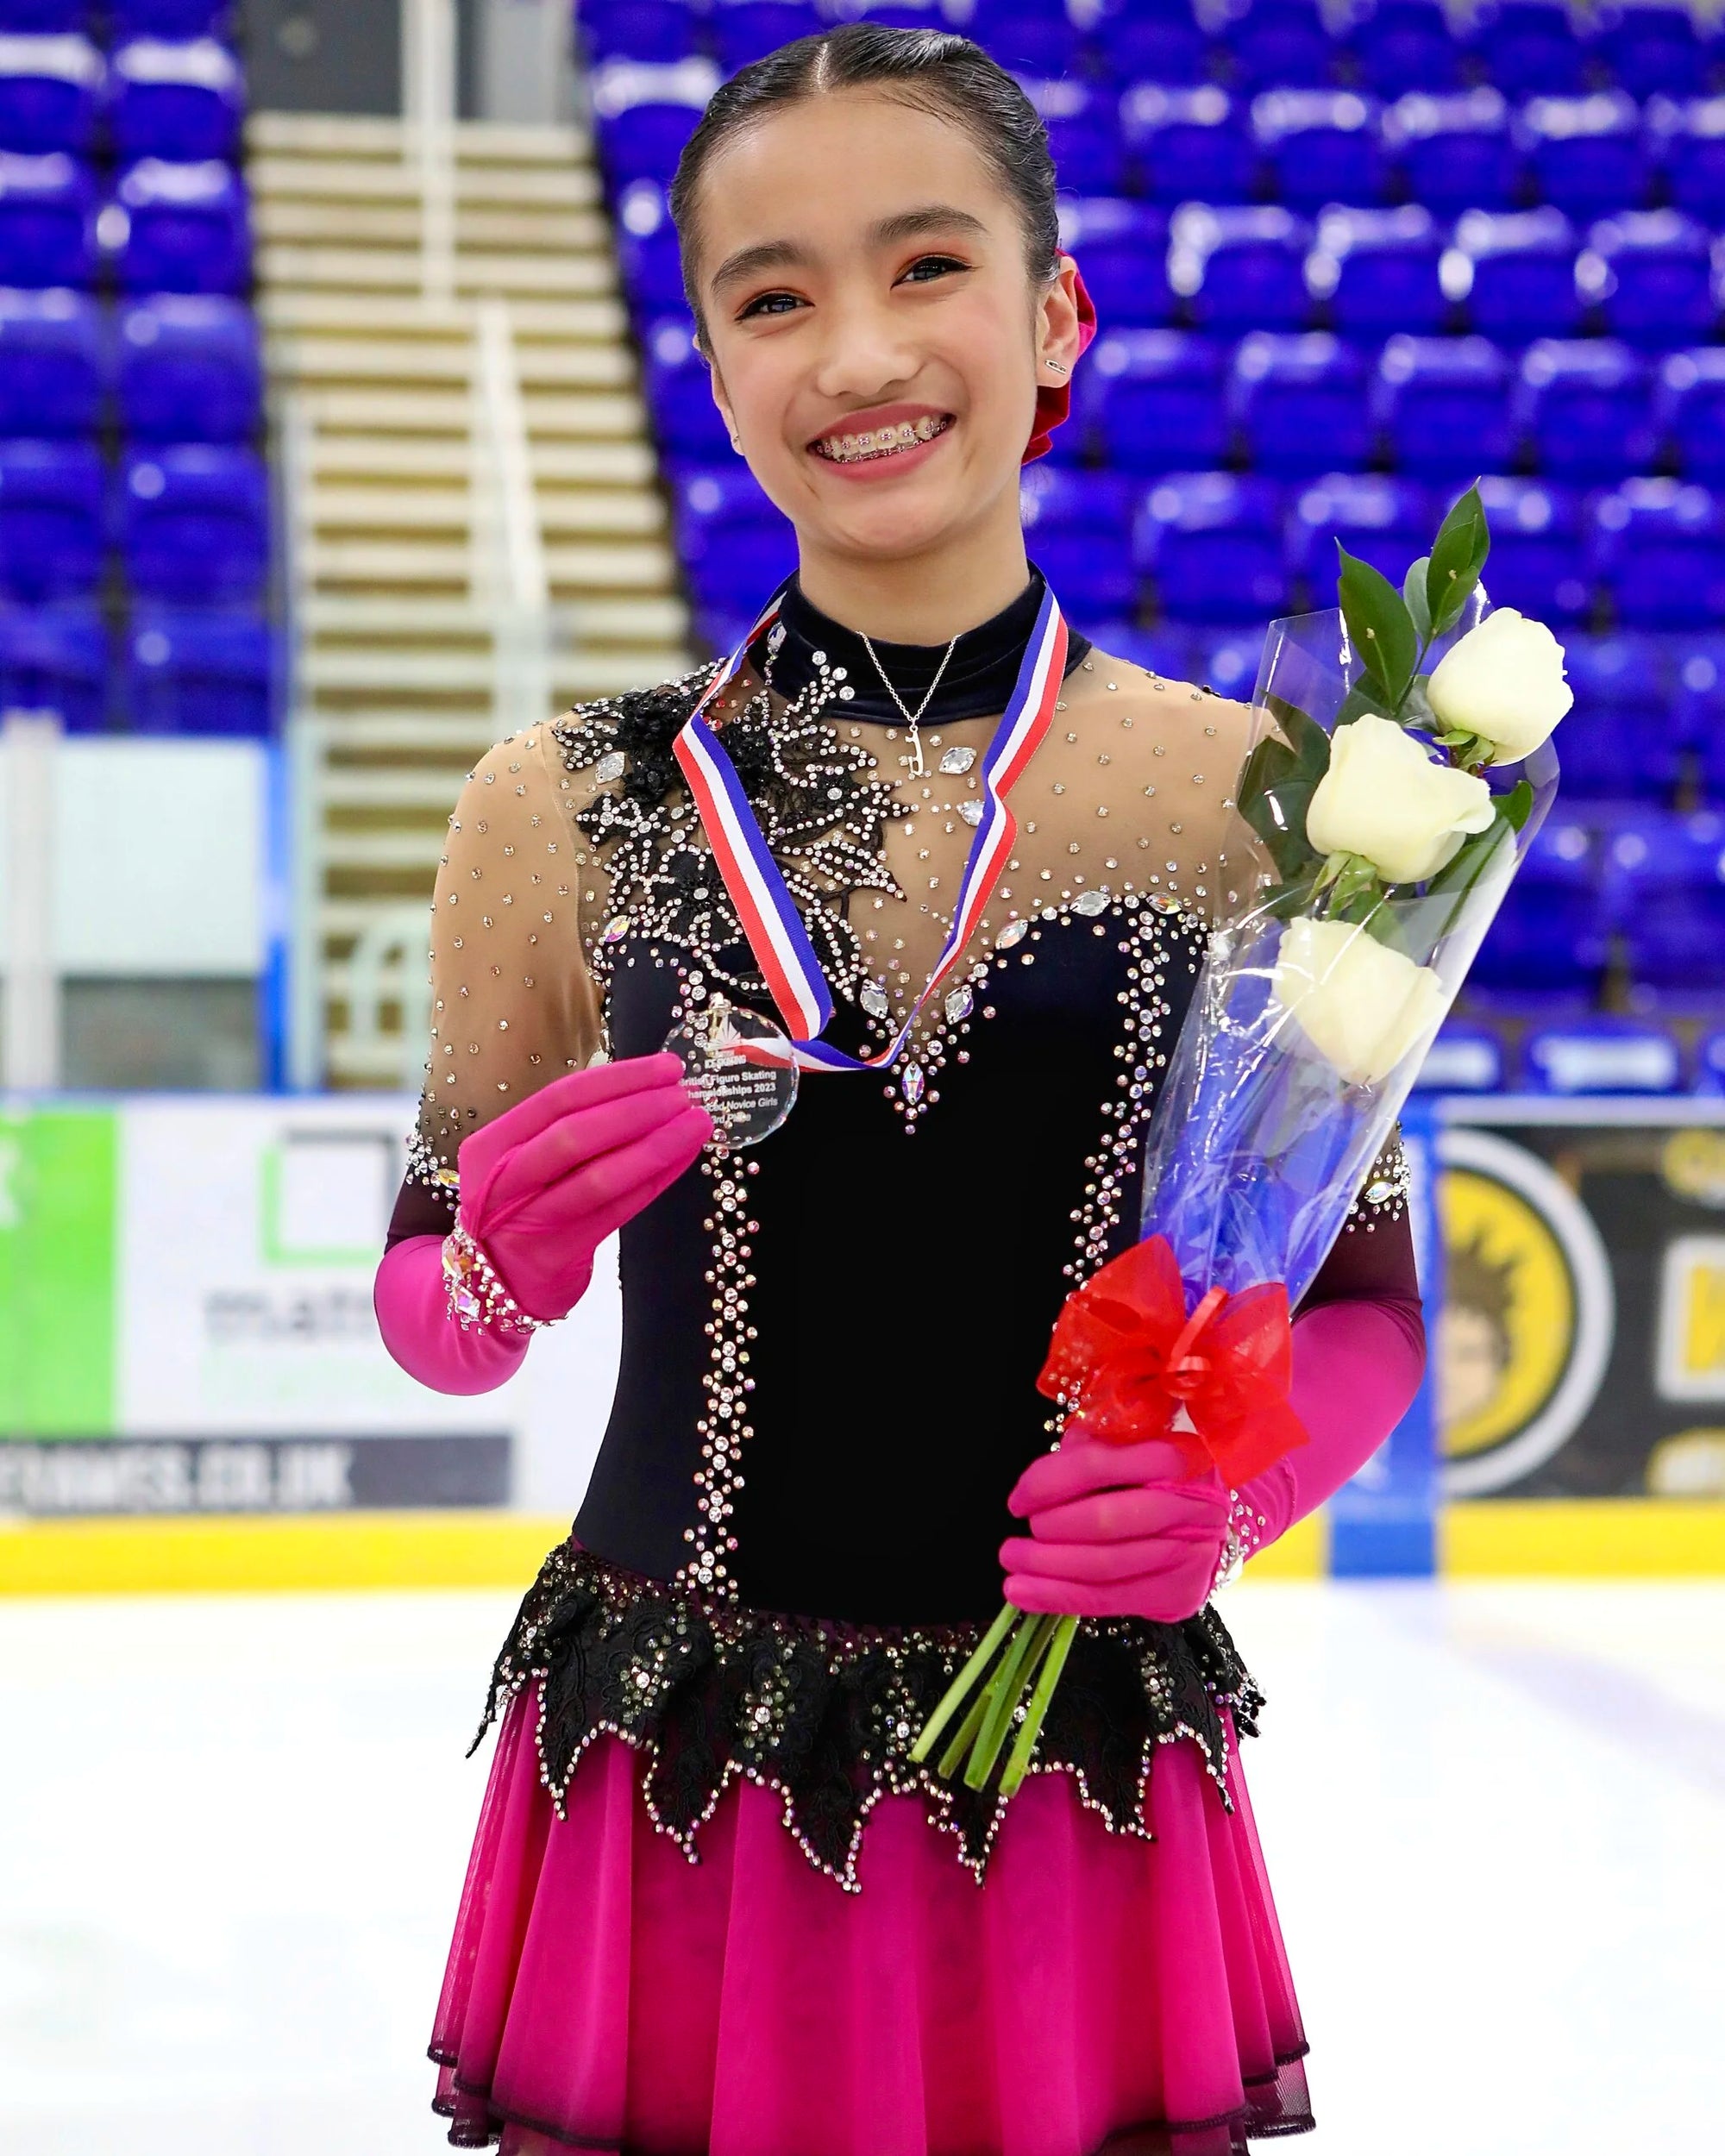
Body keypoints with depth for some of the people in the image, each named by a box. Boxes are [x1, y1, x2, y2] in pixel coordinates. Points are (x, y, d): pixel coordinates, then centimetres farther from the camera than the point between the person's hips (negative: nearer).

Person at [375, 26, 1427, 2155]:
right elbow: (429, 1320, 7)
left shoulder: (1241, 798, -3)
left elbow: (1364, 1307, 4)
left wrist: (1233, 1486, -15)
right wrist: (501, 1272, -15)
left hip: (1081, 1811, 0)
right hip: (670, 1818, 0)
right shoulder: (566, 807, -3)